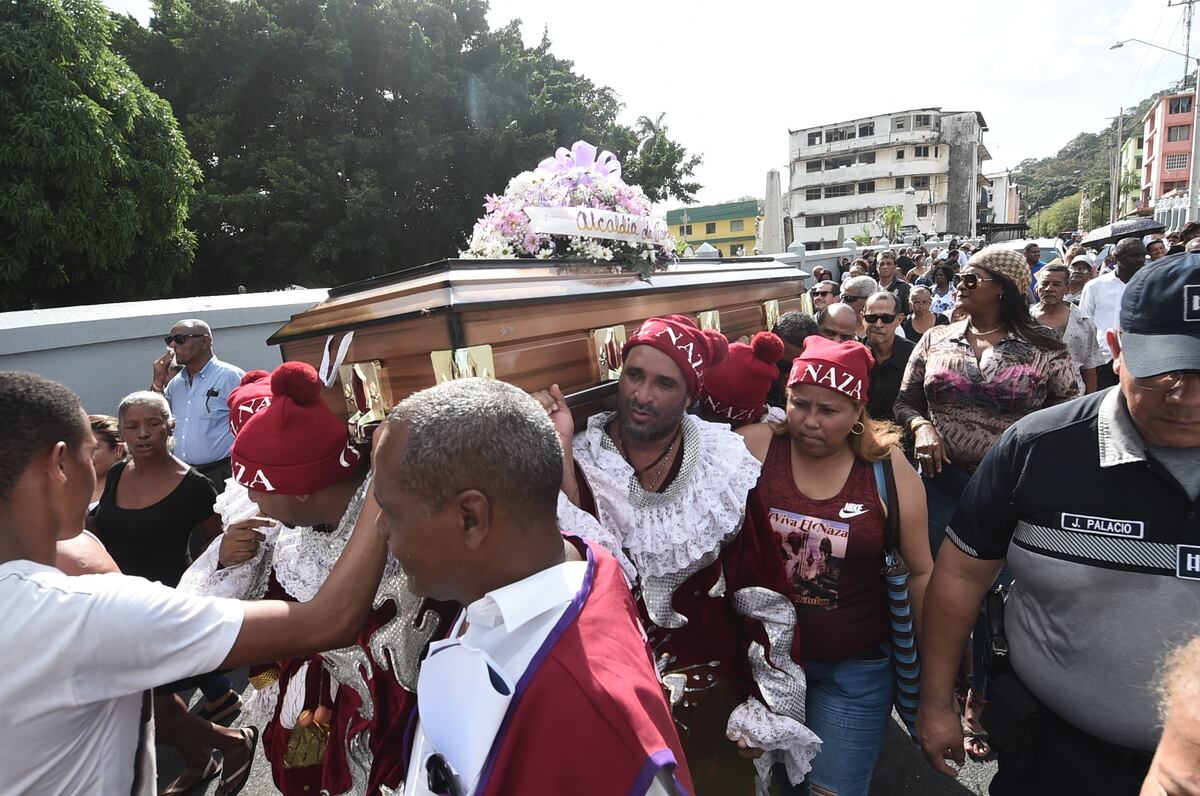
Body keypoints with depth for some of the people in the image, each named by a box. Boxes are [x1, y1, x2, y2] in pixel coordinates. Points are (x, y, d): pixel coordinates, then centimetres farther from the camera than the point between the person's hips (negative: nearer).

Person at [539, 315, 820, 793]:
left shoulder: (724, 468, -11)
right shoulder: (583, 460, -10)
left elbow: (761, 592, -6)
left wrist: (765, 705, -3)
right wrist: (559, 447, -30)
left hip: (710, 687, 0)